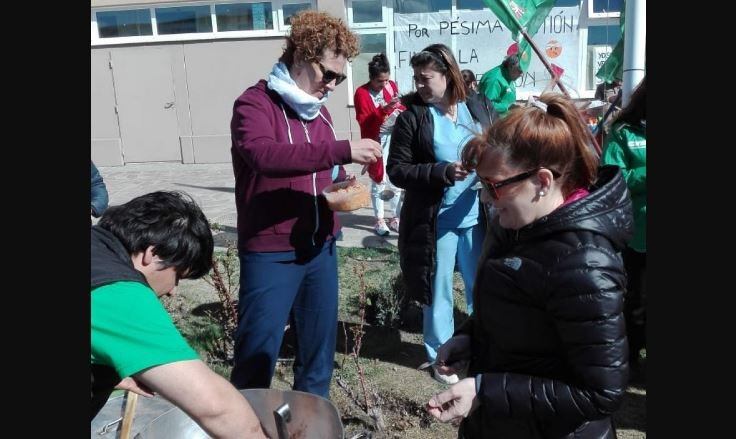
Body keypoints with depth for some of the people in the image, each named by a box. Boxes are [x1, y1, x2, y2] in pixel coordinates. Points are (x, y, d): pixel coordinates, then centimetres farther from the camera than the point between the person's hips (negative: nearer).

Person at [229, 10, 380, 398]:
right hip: (270, 254, -7)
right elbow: (264, 154, -30)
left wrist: (344, 184, -1)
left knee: (319, 347, 16)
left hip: (320, 249, 7)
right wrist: (343, 149, -32)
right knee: (257, 355, 0)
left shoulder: (318, 112, 13)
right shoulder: (254, 104, -10)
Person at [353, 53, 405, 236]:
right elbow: (364, 122, -18)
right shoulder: (362, 93, -10)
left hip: (395, 138, 5)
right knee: (379, 180, 1)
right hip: (377, 141, -5)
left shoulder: (392, 85, 5)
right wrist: (383, 109, -29)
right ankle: (379, 220, 13)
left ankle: (396, 218, 21)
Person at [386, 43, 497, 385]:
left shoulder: (480, 107, 0)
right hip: (436, 220, -2)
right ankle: (440, 355, 30)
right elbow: (396, 170, -10)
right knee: (439, 290, 12)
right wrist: (443, 172, -22)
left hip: (478, 216, 3)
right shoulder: (412, 115, -7)